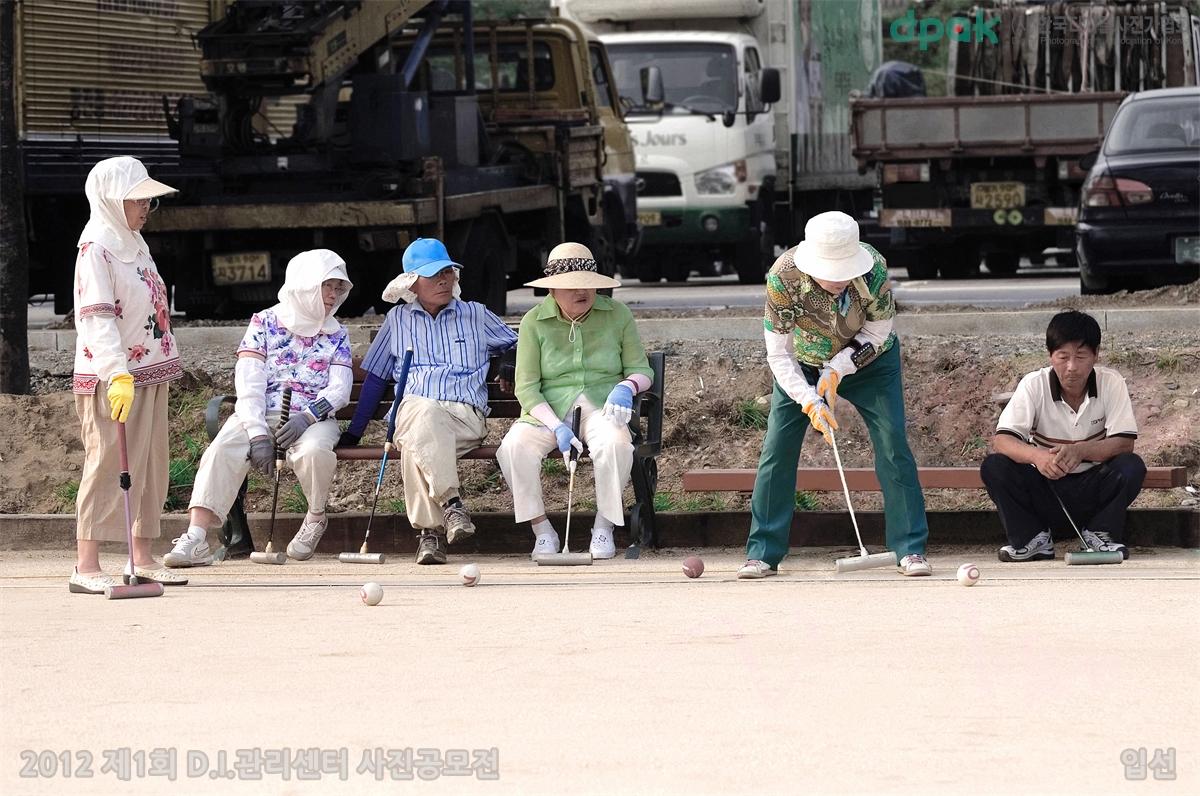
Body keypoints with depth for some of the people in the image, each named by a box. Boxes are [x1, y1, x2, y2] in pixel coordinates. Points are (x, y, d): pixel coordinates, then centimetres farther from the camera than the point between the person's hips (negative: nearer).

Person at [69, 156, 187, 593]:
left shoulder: (137, 248, 16)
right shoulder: (96, 250, -12)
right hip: (109, 378, -9)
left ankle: (142, 558, 18)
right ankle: (86, 566, -10)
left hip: (150, 374, 9)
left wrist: (165, 367, 21)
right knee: (108, 466, -10)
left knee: (151, 465, 11)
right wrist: (118, 376, -32)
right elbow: (98, 320, -22)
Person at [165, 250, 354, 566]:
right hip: (260, 415, 0)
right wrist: (258, 434, -17)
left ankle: (315, 517, -6)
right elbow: (248, 384, -3)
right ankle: (195, 540, -38)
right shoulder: (265, 323, 7)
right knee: (222, 450, -30)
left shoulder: (337, 335, 14)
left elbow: (340, 389, 2)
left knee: (313, 450, -36)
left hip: (313, 419, 0)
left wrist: (308, 417, -19)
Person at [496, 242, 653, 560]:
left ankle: (604, 529, -18)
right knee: (514, 447, -31)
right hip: (549, 411, 0)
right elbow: (526, 387, -3)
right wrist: (556, 427, -19)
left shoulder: (618, 314, 5)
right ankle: (542, 532, -15)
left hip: (601, 407, 0)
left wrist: (627, 386, -16)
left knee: (615, 442, -36)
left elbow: (641, 368, 10)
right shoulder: (534, 322, 2)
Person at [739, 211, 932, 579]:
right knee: (777, 449, -7)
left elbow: (878, 329, -17)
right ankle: (763, 552, 3)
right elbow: (778, 352, -24)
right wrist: (810, 401, -34)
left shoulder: (874, 269, -32)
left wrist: (837, 372, -26)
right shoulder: (783, 277, -33)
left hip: (868, 362, 0)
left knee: (892, 445, -11)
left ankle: (911, 549, -4)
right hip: (802, 366, 0)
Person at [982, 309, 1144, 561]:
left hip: (1093, 491, 0)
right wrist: (1036, 455, -42)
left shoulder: (1111, 383, -9)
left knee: (1131, 467, -28)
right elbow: (1002, 441, -19)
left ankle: (1100, 535, -7)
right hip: (1045, 489, 0)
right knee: (994, 467, -24)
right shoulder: (1034, 385, -10)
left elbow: (1124, 443, -17)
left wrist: (1081, 450, -37)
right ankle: (1032, 539, -8)